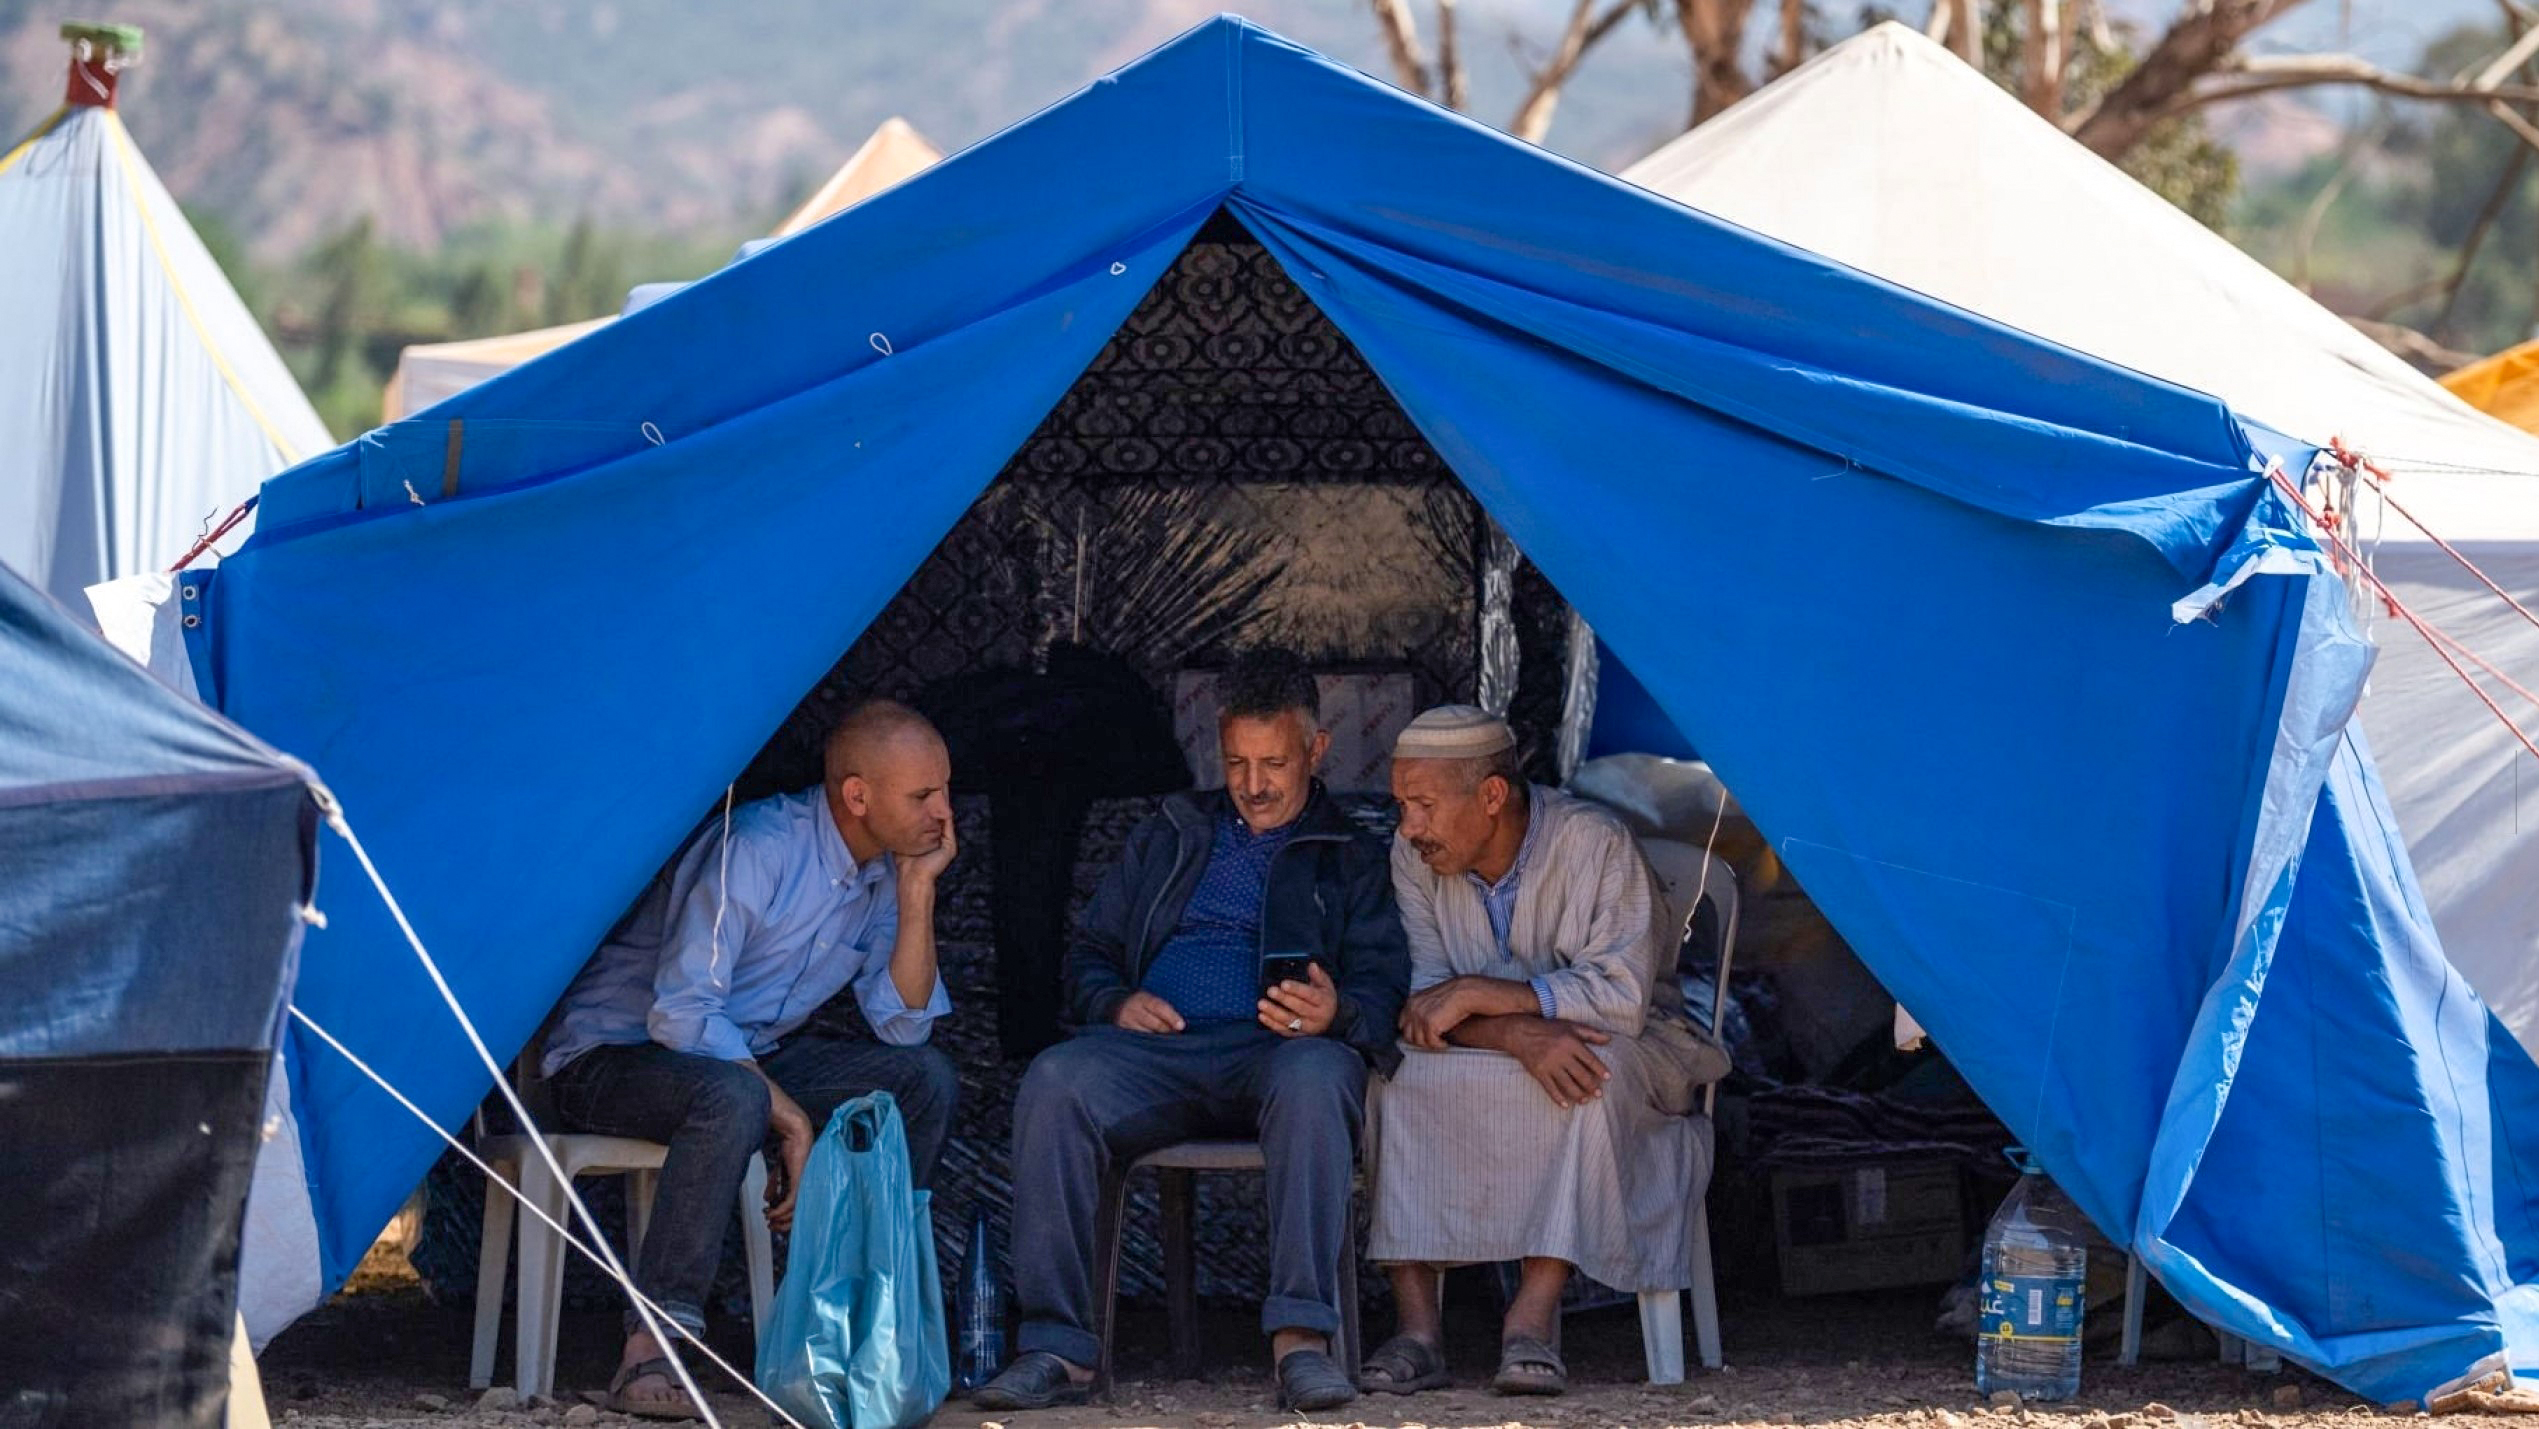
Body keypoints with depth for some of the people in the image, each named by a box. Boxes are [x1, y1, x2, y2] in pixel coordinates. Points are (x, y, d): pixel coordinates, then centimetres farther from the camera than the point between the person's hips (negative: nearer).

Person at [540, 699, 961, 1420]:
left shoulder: (884, 872, 2)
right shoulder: (757, 847, -24)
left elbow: (903, 1024, -2)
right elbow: (680, 1013, -27)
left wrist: (917, 891, -11)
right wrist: (788, 1117, -26)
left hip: (750, 1056, 8)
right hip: (612, 1056, -8)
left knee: (925, 1077, -7)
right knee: (732, 1097, -40)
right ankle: (651, 1351, -38)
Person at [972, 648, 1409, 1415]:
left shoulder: (1351, 859, 20)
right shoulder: (1168, 839, 29)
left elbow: (1383, 985, 6)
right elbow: (1090, 953, 28)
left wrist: (1336, 1012, -19)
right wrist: (1116, 1002, 2)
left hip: (1277, 1052, -2)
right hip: (1156, 1047, 2)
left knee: (1314, 1078, -40)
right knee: (1056, 1080, -31)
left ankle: (1301, 1337, -44)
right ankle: (1056, 1345, -34)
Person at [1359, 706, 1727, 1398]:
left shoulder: (1594, 842, -20)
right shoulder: (1413, 857, -6)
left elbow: (1621, 997, -26)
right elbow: (1425, 1001, -12)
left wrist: (1477, 995, -29)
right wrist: (1518, 1034, -33)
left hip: (1627, 1049, -3)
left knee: (1589, 1079, -38)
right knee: (1397, 1071, -27)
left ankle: (1534, 1316, -37)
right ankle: (1416, 1326, -30)